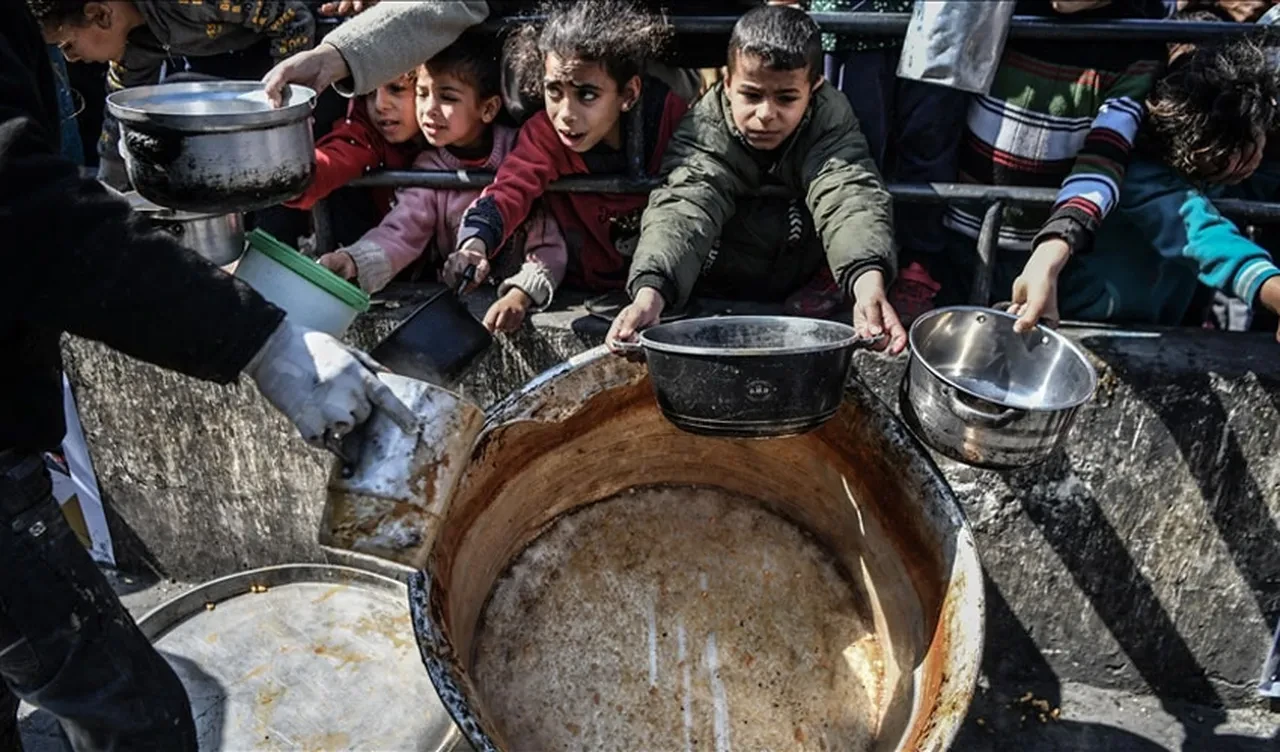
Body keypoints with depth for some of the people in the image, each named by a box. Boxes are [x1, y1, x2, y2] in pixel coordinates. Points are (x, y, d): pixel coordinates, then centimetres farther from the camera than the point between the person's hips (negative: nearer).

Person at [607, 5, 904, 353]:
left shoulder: (831, 120, -16)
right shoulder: (705, 131, -19)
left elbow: (852, 199, -32)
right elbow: (684, 209, -36)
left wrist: (869, 284, -54)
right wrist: (649, 293, -57)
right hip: (719, 295, -1)